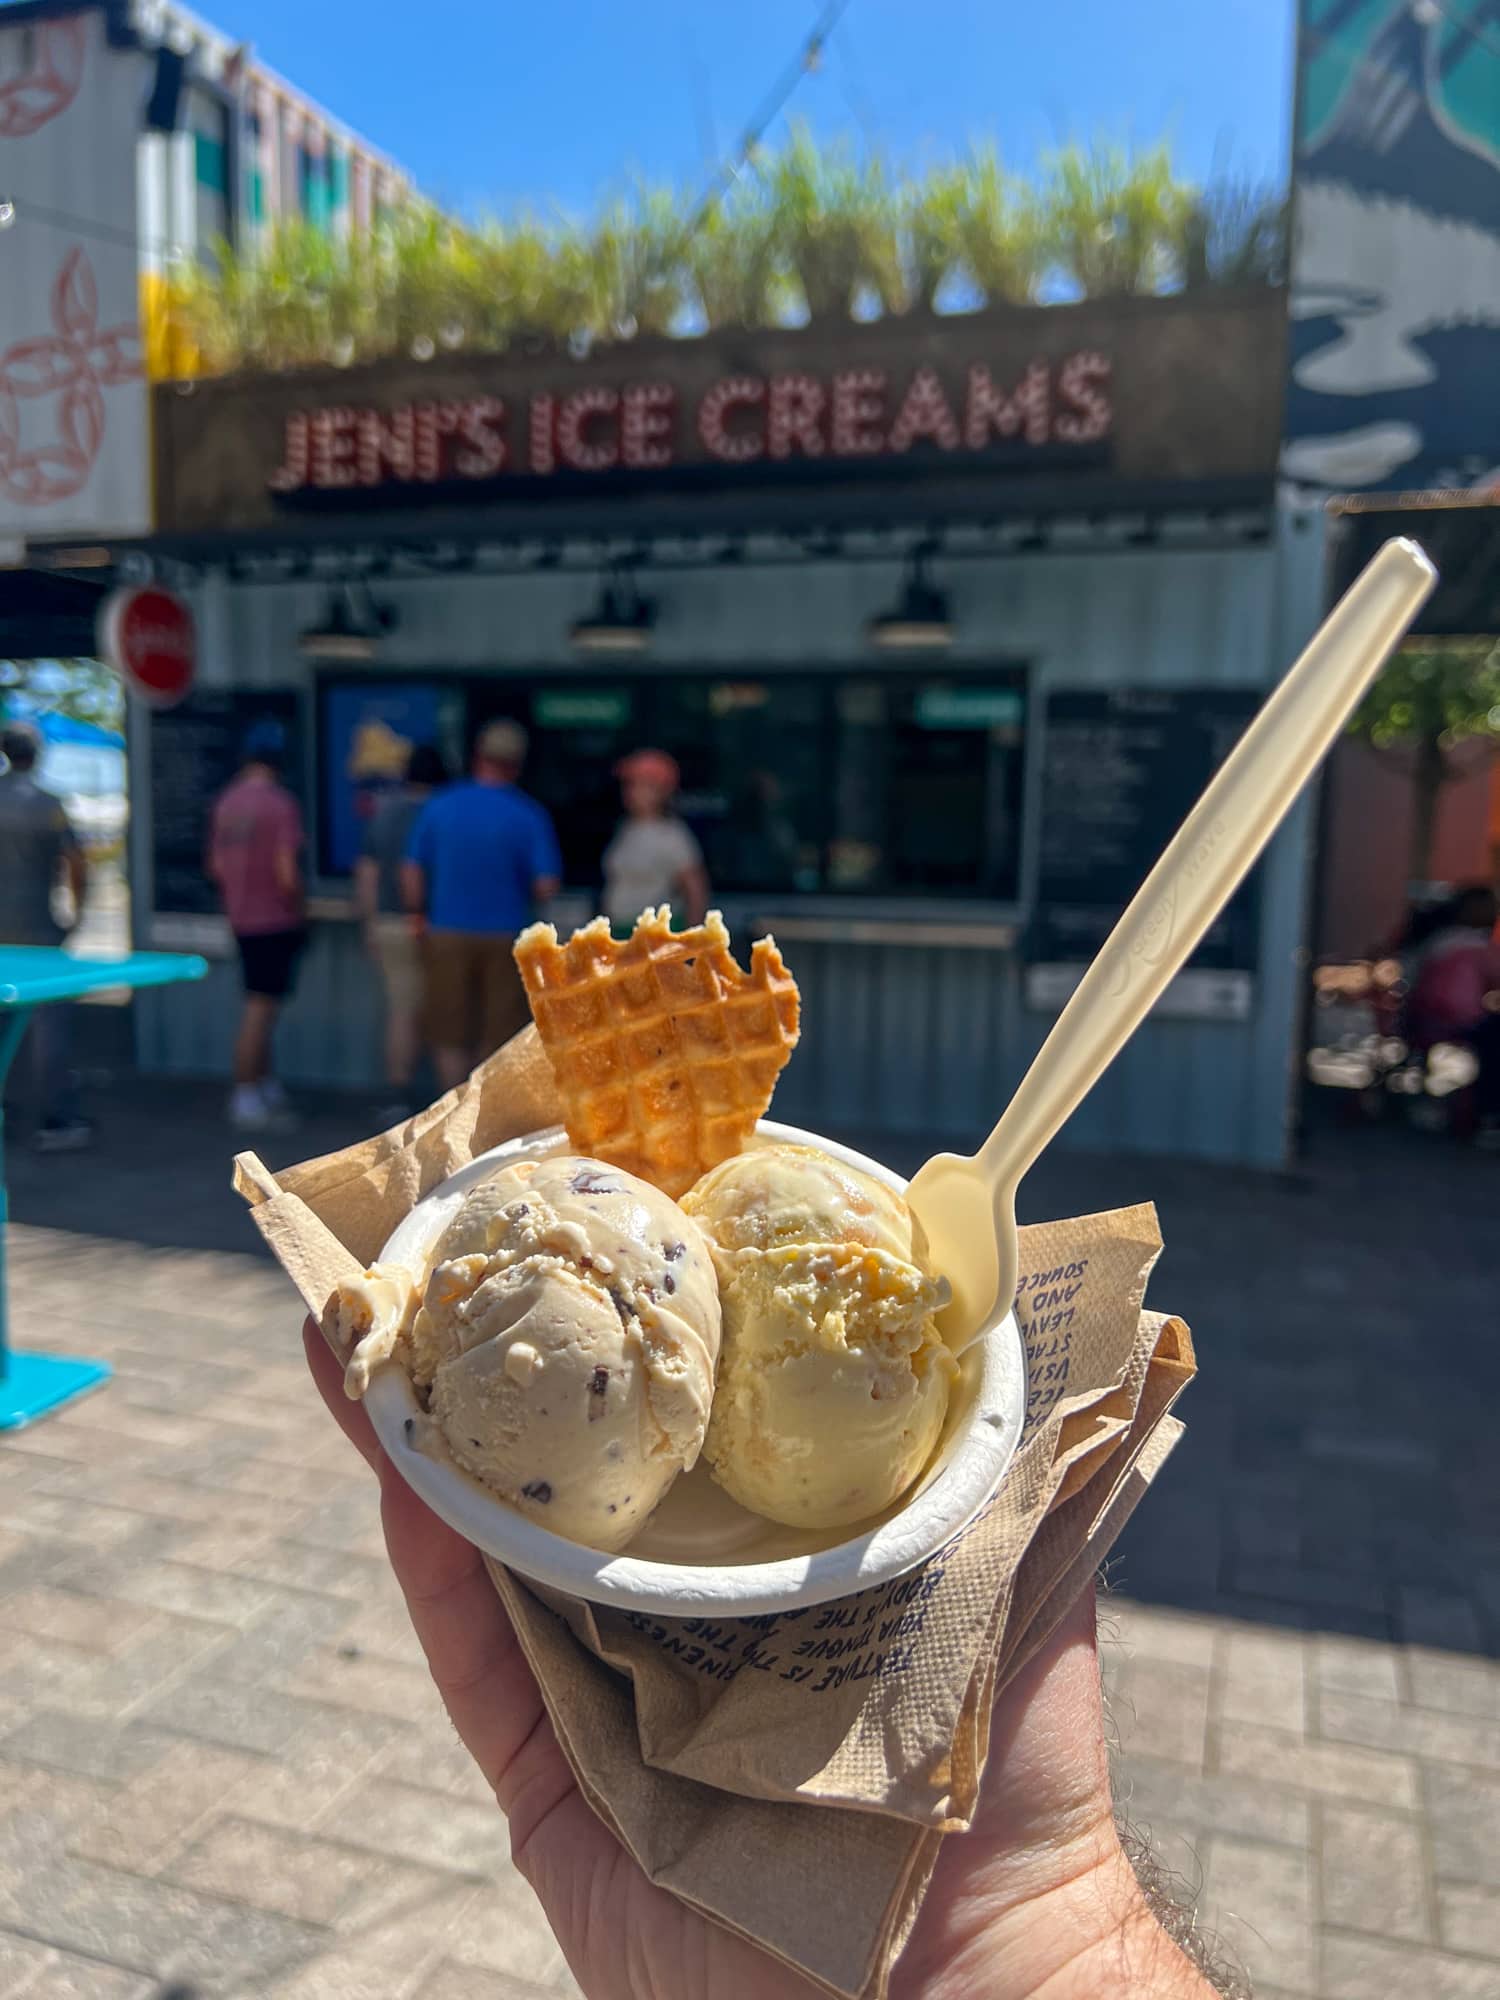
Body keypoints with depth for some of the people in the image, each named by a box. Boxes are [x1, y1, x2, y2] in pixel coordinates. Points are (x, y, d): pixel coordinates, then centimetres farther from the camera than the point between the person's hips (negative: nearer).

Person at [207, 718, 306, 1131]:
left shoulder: (225, 801, 7)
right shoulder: (280, 804, -16)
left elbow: (214, 867, 13)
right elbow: (287, 874, -20)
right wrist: (298, 910, -5)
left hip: (242, 919, 8)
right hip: (275, 921, -8)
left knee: (261, 1006, 18)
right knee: (261, 1008, -1)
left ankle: (266, 1087, 26)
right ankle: (246, 1097, 5)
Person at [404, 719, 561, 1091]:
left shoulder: (440, 805, -2)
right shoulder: (529, 816, -8)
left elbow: (412, 872, 1)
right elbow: (547, 885, -13)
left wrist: (419, 913, 16)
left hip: (448, 935, 2)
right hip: (505, 936, -1)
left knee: (450, 1033, 13)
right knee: (501, 1034, 10)